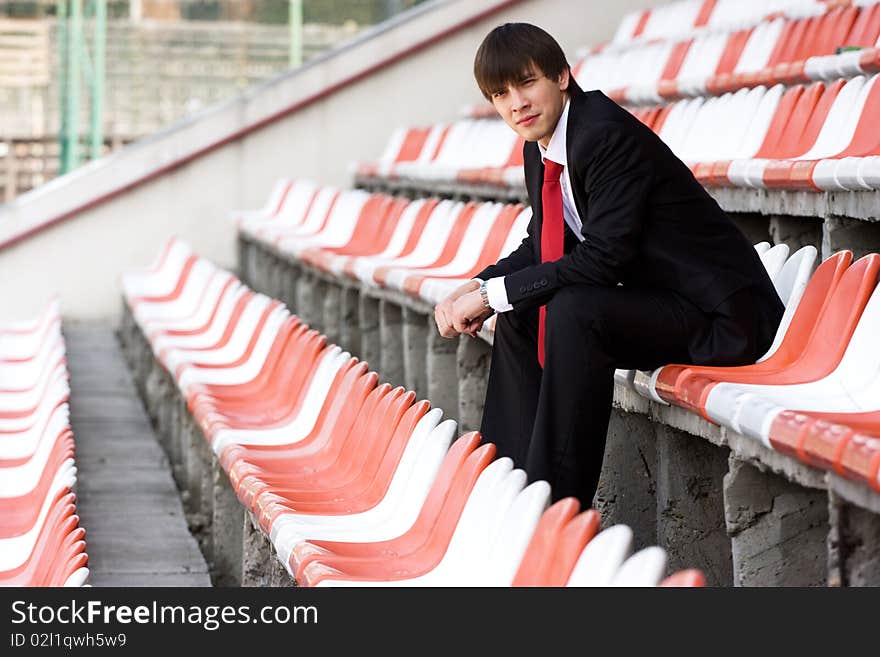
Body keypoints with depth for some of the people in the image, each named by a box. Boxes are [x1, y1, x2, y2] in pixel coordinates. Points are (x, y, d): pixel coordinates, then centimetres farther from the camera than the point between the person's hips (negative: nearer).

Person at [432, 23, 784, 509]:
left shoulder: (608, 135, -22)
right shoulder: (539, 150, 6)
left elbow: (603, 257, -26)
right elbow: (541, 247, 16)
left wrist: (491, 292, -20)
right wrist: (477, 288, -2)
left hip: (720, 316, -10)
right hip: (657, 300, 10)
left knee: (573, 311, -29)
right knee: (518, 314, 12)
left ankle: (560, 502, -22)